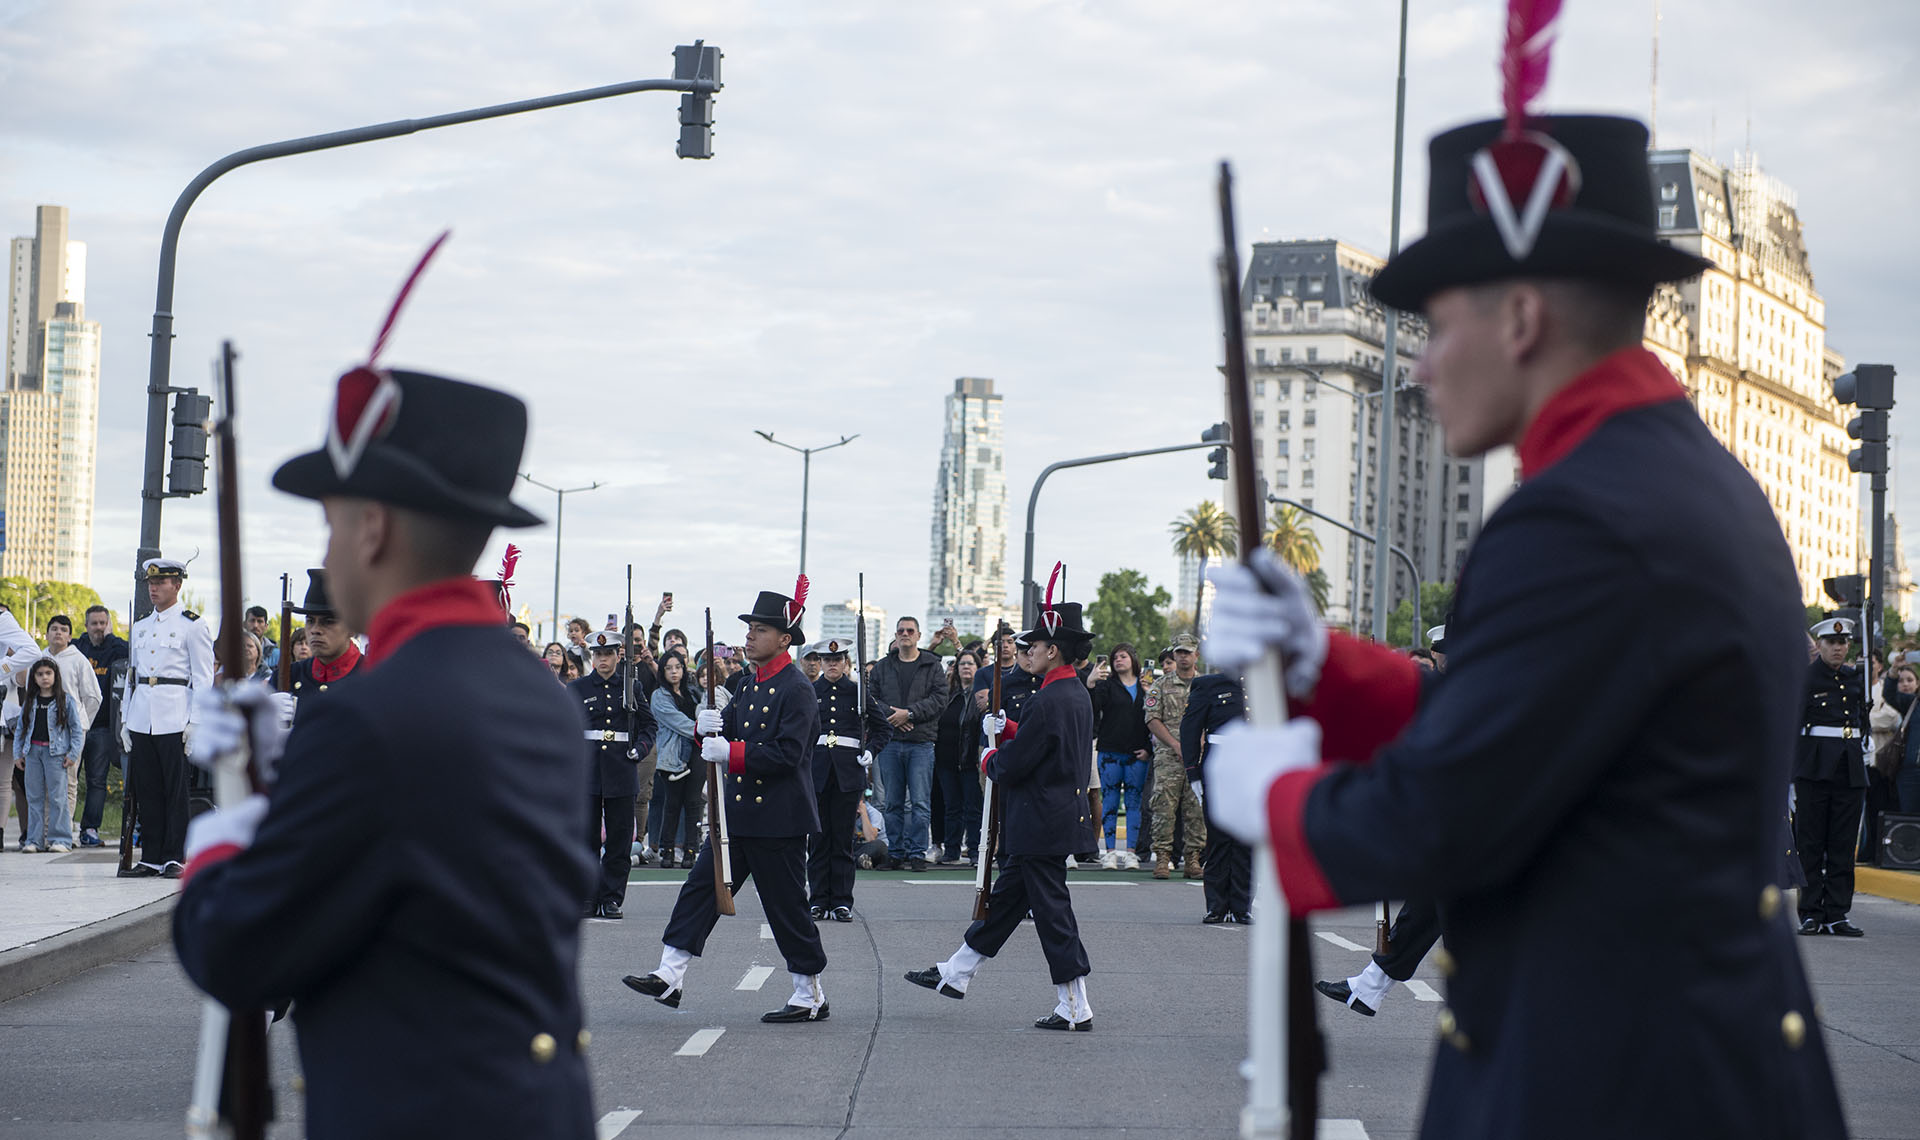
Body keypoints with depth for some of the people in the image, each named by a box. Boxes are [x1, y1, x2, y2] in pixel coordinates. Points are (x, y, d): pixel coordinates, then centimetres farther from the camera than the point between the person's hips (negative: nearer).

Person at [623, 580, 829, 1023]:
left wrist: (731, 752, -26)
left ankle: (811, 998, 10)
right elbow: (731, 733, 16)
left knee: (786, 905, -1)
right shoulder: (750, 682, 13)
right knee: (701, 888, 5)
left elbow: (787, 754, -21)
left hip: (778, 820, -9)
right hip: (738, 815, 9)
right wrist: (708, 726, -7)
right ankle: (670, 978, 6)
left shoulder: (796, 690, -14)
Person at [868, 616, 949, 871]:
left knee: (920, 802, -4)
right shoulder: (882, 667, 12)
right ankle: (896, 852, 11)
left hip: (921, 744, -2)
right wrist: (890, 715, -10)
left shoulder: (933, 666, 5)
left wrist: (910, 713, -12)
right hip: (890, 743, 2)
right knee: (893, 803, 5)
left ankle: (917, 852, 0)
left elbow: (939, 699, -4)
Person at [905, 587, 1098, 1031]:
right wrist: (1006, 729, 8)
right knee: (1005, 897, 18)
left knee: (1051, 910, -4)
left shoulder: (1049, 702, -21)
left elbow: (1012, 766, -20)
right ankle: (955, 974, 28)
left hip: (1041, 823, -10)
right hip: (1062, 816, 10)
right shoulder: (1078, 695, 10)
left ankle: (1076, 1009, -1)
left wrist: (989, 760, 1)